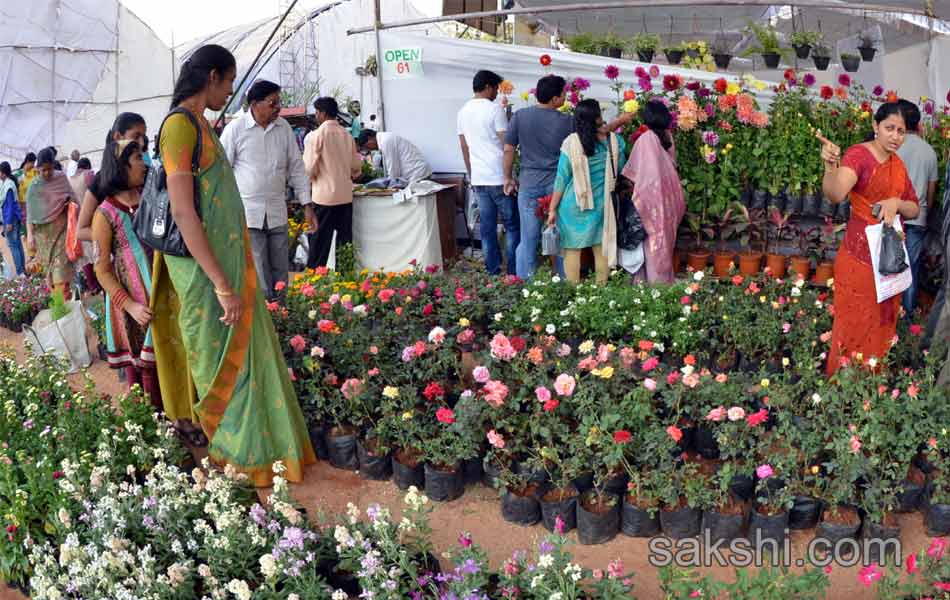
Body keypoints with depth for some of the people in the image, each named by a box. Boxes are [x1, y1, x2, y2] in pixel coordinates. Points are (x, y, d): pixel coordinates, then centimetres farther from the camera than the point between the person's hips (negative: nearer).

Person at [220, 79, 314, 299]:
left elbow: (296, 168, 12)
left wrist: (307, 205, 8)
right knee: (258, 278, -4)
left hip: (277, 213, 4)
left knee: (280, 275, 9)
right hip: (247, 214, -4)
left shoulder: (284, 128, 6)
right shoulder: (235, 129, -6)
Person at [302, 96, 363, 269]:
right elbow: (356, 165, 9)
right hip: (346, 194, 5)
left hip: (324, 195, -4)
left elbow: (309, 169, -10)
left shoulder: (315, 136, -10)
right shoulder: (347, 135, 5)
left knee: (319, 242, 2)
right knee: (345, 240, 10)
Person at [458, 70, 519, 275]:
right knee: (512, 225, 3)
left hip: (478, 178, 6)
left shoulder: (463, 112, 11)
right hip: (498, 177, -6)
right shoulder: (494, 109, -9)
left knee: (487, 227, 8)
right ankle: (513, 271, 2)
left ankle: (493, 272, 10)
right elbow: (506, 145, -11)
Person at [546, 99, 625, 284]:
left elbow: (562, 178, -8)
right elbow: (619, 172, 6)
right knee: (601, 249, 14)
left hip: (574, 206, -2)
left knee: (572, 249, 7)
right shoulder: (614, 141, -5)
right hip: (601, 204, 2)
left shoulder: (571, 143, -12)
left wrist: (553, 208, 0)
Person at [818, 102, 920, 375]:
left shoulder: (898, 163, 10)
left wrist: (897, 203, -12)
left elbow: (914, 209, 11)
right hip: (860, 258, -7)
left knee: (883, 323, 17)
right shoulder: (859, 154, -13)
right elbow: (835, 194, -33)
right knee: (855, 324, 1)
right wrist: (831, 166, -55)